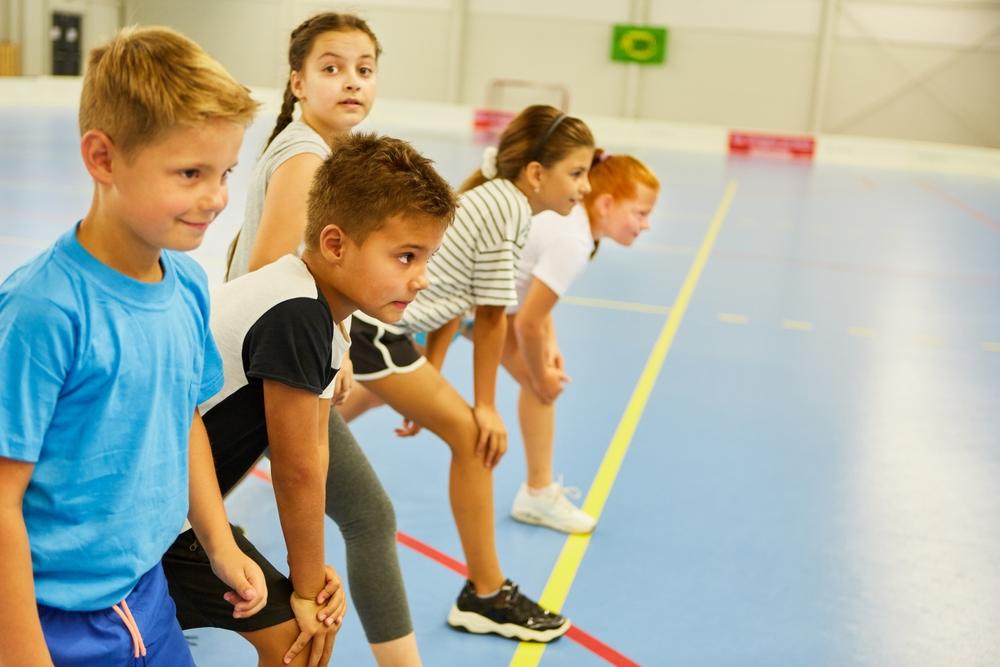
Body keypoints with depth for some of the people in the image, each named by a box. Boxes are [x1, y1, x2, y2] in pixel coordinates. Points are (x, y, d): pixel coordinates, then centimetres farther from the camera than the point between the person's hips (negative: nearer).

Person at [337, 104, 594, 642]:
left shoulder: (493, 199, 13)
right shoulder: (507, 208, -15)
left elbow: (448, 297, 14)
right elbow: (490, 317, -11)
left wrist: (428, 382, 16)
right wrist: (485, 406, -4)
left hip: (357, 313, 10)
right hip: (372, 324, -10)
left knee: (362, 400, 35)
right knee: (471, 435, -7)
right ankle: (485, 596, 1)